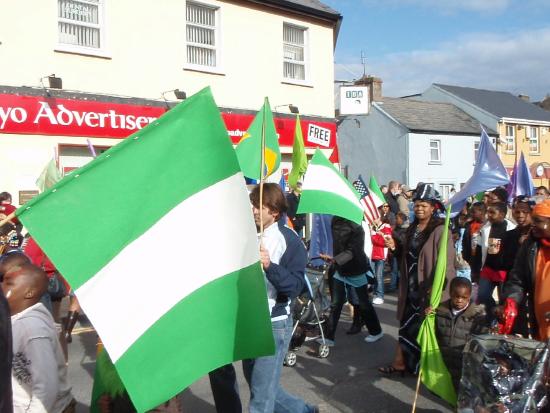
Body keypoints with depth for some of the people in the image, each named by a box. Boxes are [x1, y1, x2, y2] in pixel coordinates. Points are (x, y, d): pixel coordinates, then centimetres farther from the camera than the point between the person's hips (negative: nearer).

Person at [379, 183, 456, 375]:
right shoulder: (412, 229, 10)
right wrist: (396, 246, 1)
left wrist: (436, 287, -28)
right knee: (407, 325, 12)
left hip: (429, 290, -7)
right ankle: (400, 363, 21)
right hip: (411, 288, 7)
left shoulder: (440, 230, -14)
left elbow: (446, 261, -20)